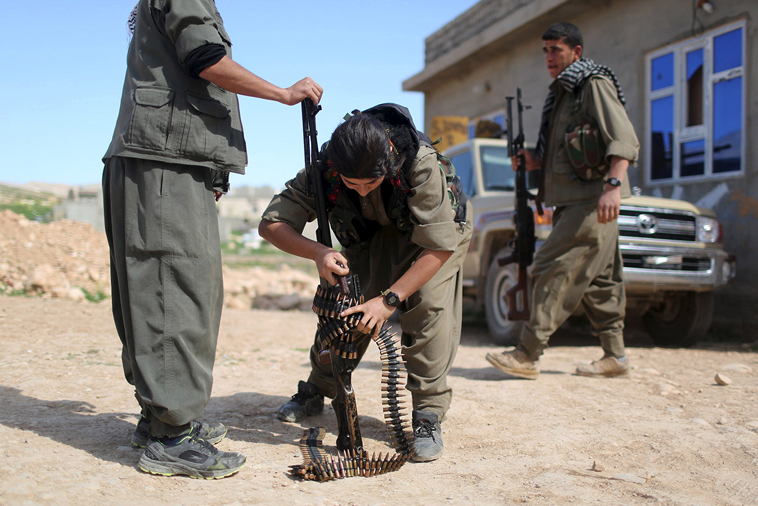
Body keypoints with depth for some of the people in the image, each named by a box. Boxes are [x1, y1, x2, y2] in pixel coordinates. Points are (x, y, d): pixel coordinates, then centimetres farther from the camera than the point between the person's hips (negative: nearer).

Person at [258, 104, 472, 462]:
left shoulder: (422, 164, -39)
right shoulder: (324, 168, -30)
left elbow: (439, 247, -36)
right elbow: (271, 224, -27)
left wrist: (389, 299, -42)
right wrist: (318, 253, -46)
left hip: (434, 231, -3)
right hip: (371, 235, 3)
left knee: (428, 304, -27)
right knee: (342, 305, -7)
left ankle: (428, 413, -15)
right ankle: (316, 391, 19)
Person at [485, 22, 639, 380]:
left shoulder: (594, 84, -5)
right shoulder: (561, 93, 22)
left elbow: (624, 139, -17)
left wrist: (613, 184, -31)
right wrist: (536, 162, 7)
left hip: (591, 200, -10)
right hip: (570, 200, 10)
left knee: (553, 270, -13)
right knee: (597, 278, 10)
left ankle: (527, 355, -12)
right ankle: (614, 355, 17)